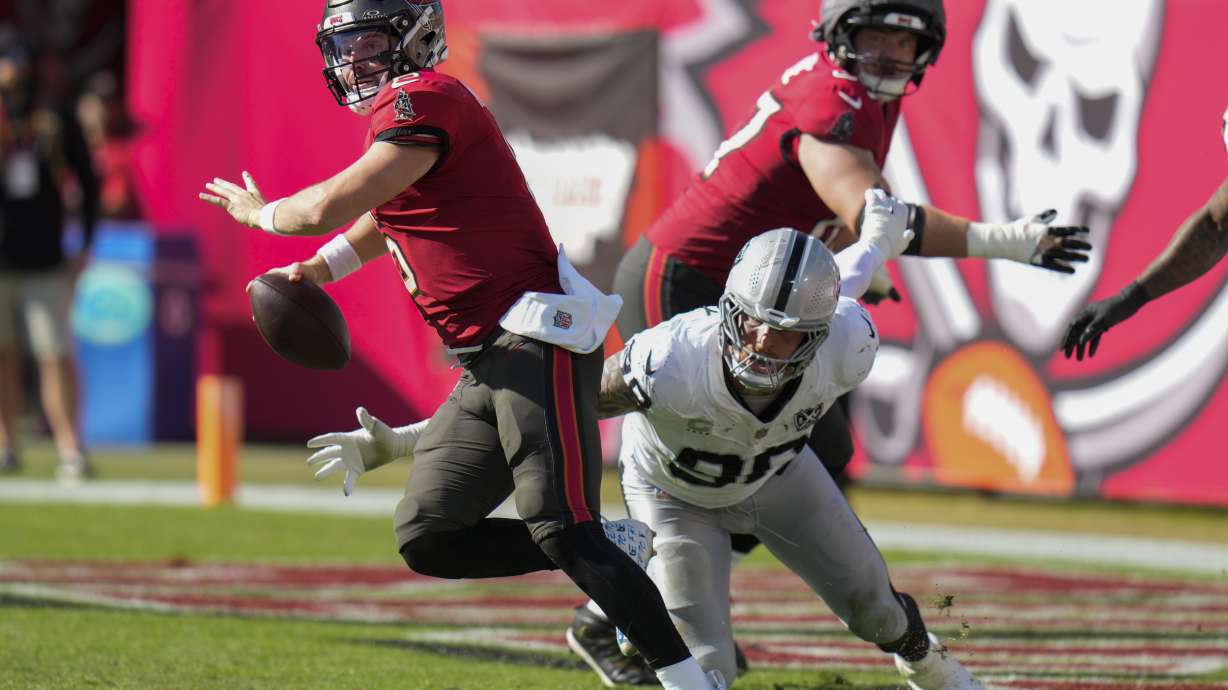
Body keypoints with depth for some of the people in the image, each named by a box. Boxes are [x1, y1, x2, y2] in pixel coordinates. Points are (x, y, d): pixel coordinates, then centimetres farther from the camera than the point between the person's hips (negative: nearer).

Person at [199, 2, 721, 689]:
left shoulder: (427, 101, -12)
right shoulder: (401, 110, 20)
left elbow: (333, 206, -15)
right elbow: (381, 222, 38)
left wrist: (261, 214, 4)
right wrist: (319, 269, 21)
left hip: (536, 341, -10)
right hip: (485, 365, 10)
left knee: (563, 534, -17)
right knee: (428, 540, 6)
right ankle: (615, 554, 10)